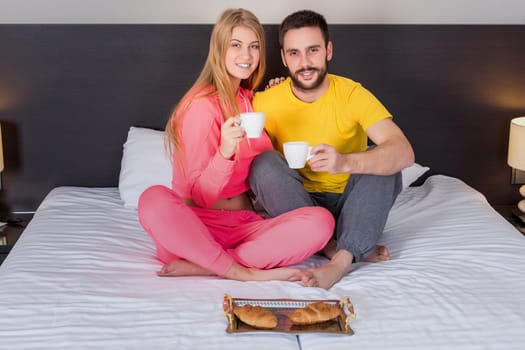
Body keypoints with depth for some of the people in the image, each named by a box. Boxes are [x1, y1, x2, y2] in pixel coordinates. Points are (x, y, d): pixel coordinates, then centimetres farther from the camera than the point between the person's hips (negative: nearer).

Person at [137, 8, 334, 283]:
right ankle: (243, 272, -27)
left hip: (245, 224, 6)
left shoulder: (247, 98, 13)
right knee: (153, 200, -37)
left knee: (321, 221, -21)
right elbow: (200, 196, -11)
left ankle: (200, 265, -22)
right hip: (200, 224, -6)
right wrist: (225, 152, -30)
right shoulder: (202, 105, -9)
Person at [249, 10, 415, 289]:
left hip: (349, 203, 0)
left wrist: (345, 162, -45)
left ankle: (342, 259, -37)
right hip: (296, 205, 1)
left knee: (383, 160, -25)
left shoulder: (352, 93, -12)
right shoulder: (266, 103, -7)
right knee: (264, 163, -25)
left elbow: (404, 152, -27)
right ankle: (344, 247, -26)